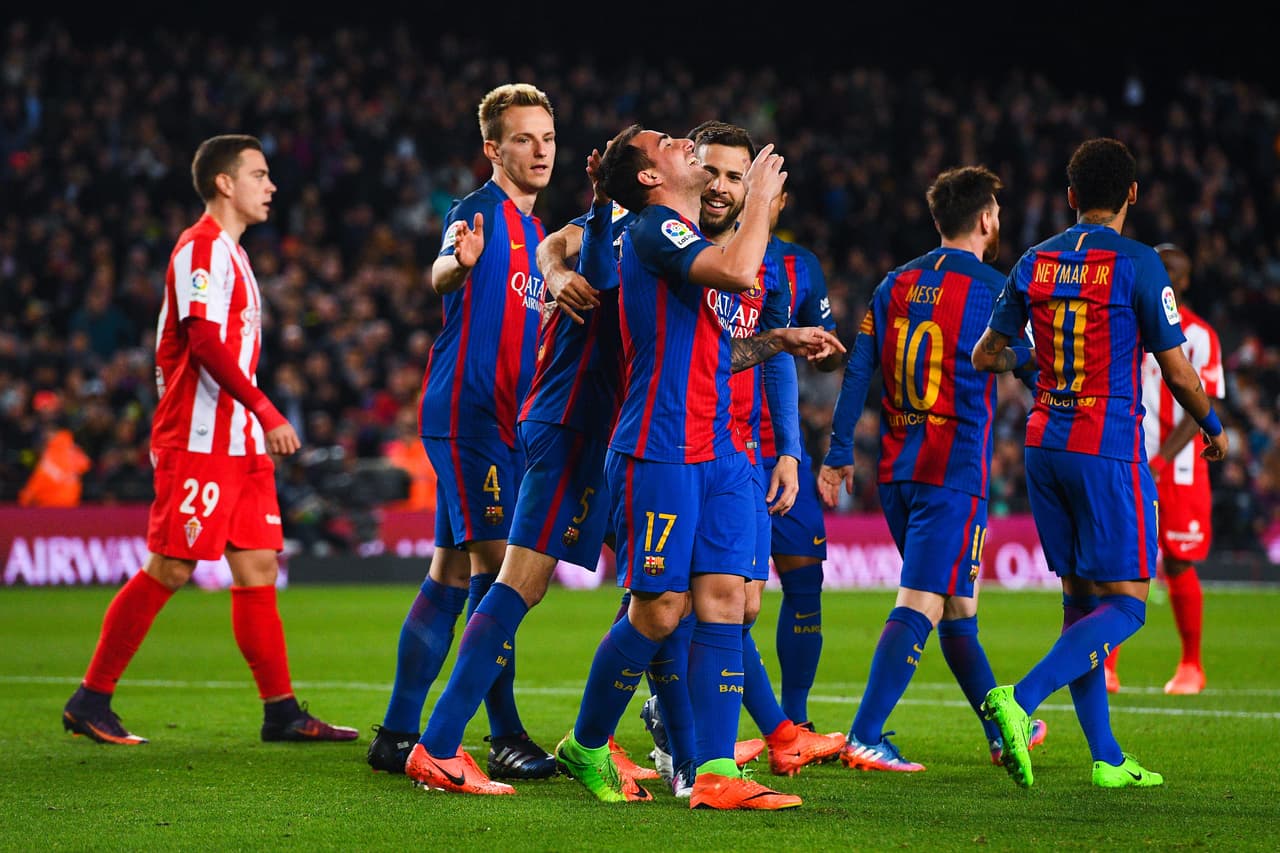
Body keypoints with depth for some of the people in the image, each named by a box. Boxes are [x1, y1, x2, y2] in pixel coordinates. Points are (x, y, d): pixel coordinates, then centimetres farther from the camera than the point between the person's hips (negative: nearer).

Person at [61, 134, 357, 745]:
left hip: (239, 443, 10)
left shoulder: (227, 252, 20)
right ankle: (90, 701, 0)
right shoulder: (202, 247, -10)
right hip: (200, 442, -10)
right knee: (168, 570, -7)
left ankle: (281, 712, 5)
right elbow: (205, 342, -20)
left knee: (258, 567, 5)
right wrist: (267, 413, -22)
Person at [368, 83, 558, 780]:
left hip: (502, 422, 10)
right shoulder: (481, 213, -9)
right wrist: (459, 262, -53)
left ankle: (397, 735, 13)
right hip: (464, 412, -9)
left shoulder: (534, 232, 19)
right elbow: (441, 274, -32)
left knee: (452, 573, 9)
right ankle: (505, 736, -10)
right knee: (494, 560, -12)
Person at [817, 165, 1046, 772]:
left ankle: (1002, 730, 30)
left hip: (896, 471, 7)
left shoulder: (896, 285, 10)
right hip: (954, 472, -7)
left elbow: (857, 370, 7)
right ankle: (865, 738, -19)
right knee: (922, 604, -9)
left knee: (956, 606, 17)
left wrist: (839, 454, 9)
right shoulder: (991, 288, -6)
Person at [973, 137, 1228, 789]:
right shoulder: (1136, 264, -9)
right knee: (1124, 604, -3)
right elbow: (1178, 373, -7)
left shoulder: (1034, 263, 7)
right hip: (1109, 450, -6)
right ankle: (1020, 699, -23)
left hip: (1044, 445, 6)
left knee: (1081, 600, 11)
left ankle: (1106, 757, 10)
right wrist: (1213, 428, 11)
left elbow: (986, 355, 14)